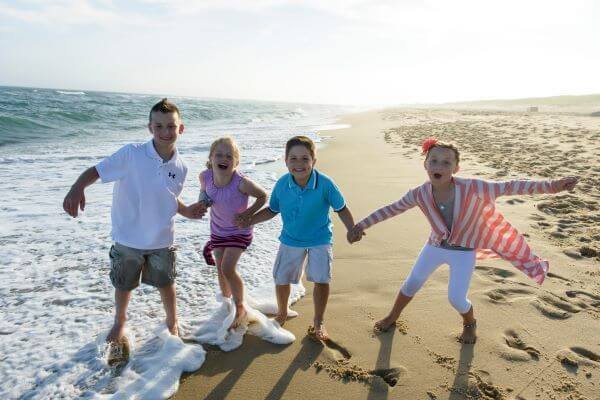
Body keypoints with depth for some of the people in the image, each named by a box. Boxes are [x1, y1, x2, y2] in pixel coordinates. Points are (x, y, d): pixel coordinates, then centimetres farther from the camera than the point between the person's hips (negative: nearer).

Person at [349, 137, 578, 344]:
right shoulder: (420, 194, -21)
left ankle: (470, 323, 35)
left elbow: (509, 187, -25)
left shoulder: (471, 188, -30)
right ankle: (392, 317, 42)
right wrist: (362, 225, -9)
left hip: (463, 251, -3)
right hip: (435, 246, 3)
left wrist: (550, 186, -31)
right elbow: (391, 209, -9)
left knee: (456, 298, -3)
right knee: (412, 283, 14)